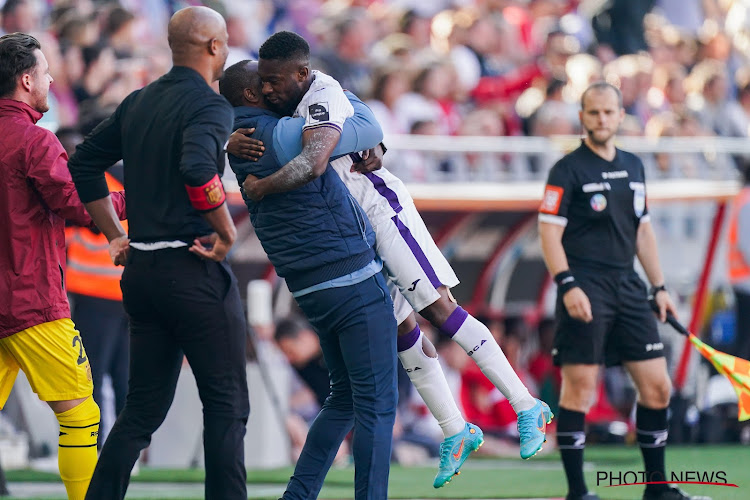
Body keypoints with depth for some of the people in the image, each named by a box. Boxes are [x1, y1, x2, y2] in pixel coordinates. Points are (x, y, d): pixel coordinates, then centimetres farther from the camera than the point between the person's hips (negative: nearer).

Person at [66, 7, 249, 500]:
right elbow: (197, 168, -30)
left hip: (142, 270, 8)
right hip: (194, 271, -8)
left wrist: (115, 234, 22)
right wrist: (227, 232, -18)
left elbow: (85, 163, 20)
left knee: (144, 407, 13)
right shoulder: (209, 105, -11)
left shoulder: (139, 103, 13)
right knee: (227, 404, 0)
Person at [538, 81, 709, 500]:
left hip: (628, 288, 6)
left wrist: (659, 286, 17)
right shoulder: (568, 170, -5)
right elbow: (549, 231, -10)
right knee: (580, 387, -7)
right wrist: (567, 285, -20)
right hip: (586, 289, -6)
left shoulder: (633, 167, 15)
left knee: (657, 386, 4)